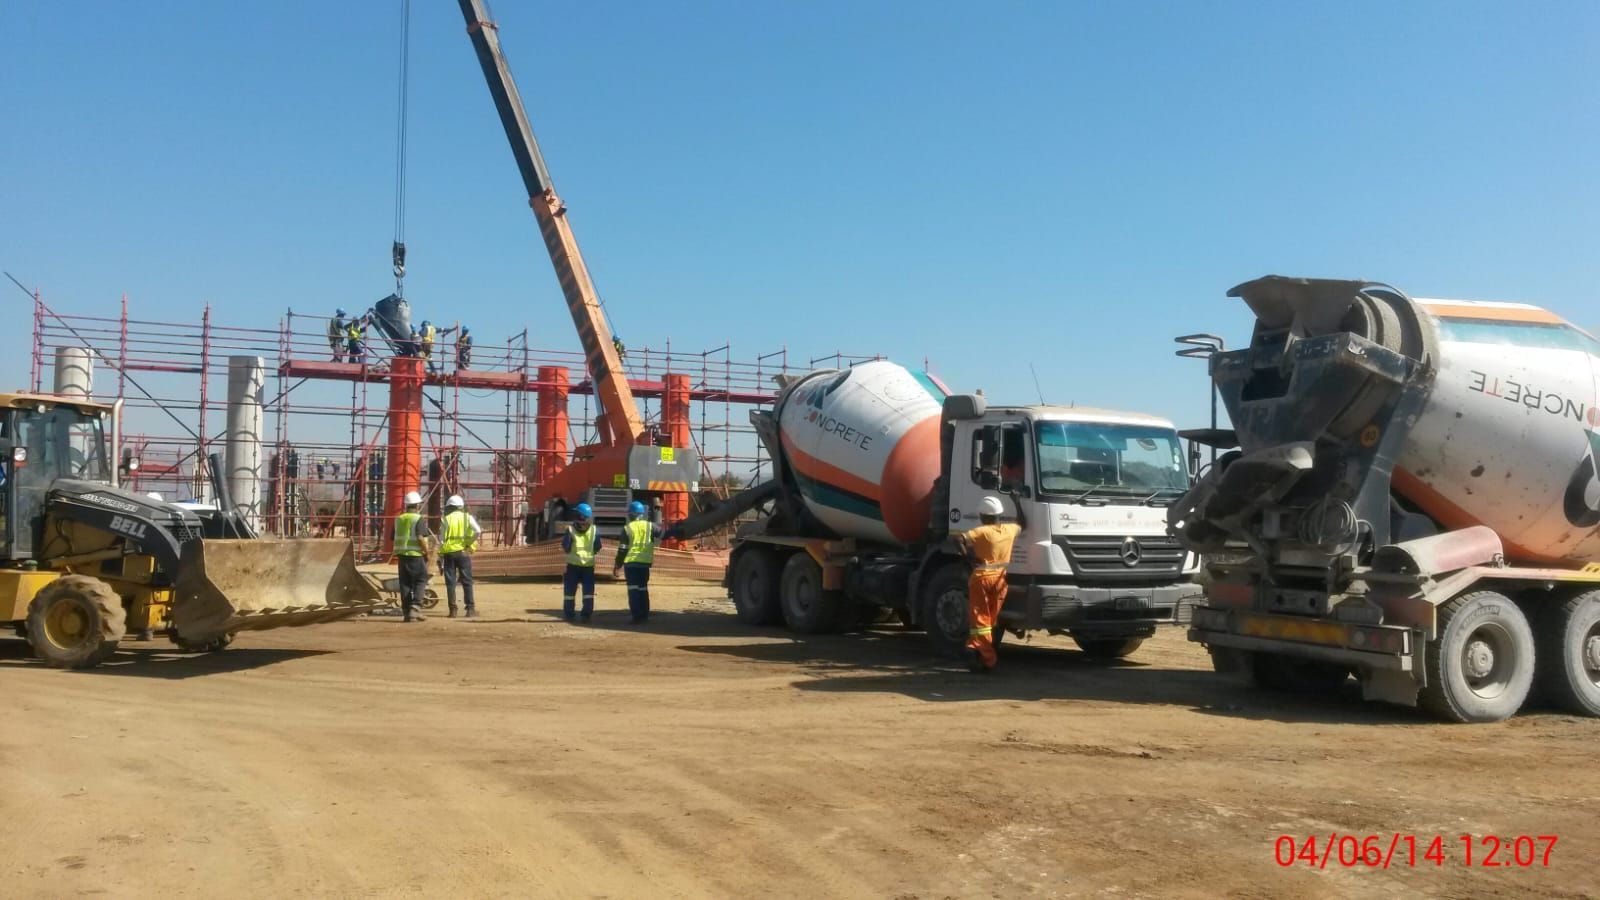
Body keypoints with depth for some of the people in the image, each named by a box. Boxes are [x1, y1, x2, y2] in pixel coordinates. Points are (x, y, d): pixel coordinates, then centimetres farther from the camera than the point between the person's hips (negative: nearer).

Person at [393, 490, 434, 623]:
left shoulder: (399, 519, 12)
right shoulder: (419, 519, -8)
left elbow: (395, 538, 15)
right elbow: (421, 538, -18)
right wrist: (427, 552, -8)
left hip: (401, 554, 6)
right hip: (416, 554, -6)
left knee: (405, 583, 8)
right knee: (420, 581, 2)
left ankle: (406, 612, 9)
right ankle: (415, 608, -12)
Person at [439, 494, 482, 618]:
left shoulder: (446, 519, 4)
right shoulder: (467, 517, 4)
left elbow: (441, 540, 0)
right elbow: (478, 531, -13)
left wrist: (440, 558, 3)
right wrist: (469, 543, -2)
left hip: (448, 553, 0)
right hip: (463, 552, 0)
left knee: (450, 582, 5)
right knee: (467, 581, 5)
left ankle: (453, 610, 4)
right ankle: (470, 609, 2)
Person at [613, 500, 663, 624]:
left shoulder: (627, 528, -2)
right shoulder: (650, 526, 2)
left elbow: (622, 549, -2)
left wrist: (618, 565, 5)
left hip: (630, 562, -3)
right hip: (645, 562, 3)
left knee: (633, 589, -1)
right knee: (643, 588, 14)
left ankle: (636, 616, -7)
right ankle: (644, 615, 15)